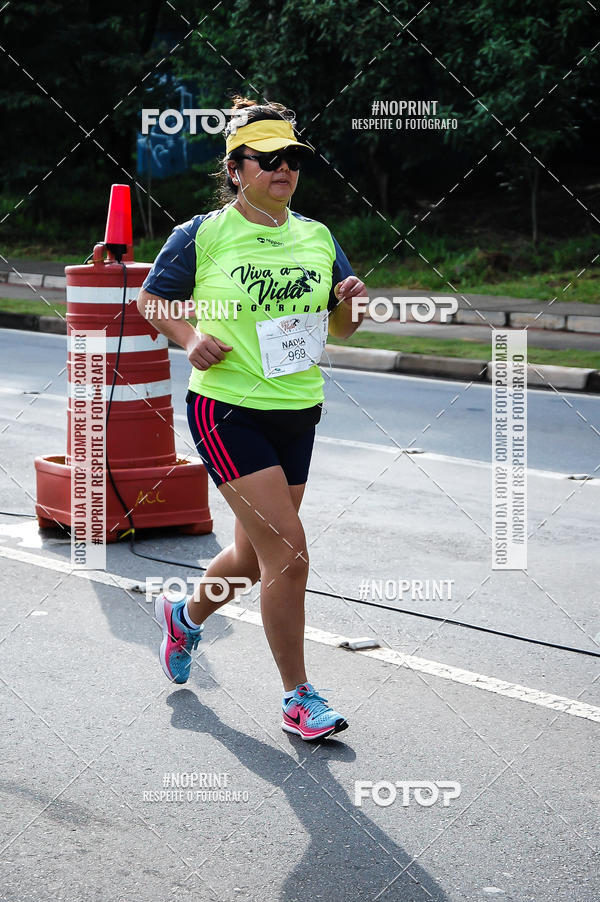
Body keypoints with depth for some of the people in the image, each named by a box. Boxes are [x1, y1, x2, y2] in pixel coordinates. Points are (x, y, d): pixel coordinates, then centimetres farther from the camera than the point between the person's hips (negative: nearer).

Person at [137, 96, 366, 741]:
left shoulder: (317, 237, 7)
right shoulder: (202, 235, -6)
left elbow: (343, 326, 13)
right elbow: (150, 300, 6)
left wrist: (350, 300, -9)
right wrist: (189, 338, -12)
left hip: (297, 414, 6)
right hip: (228, 413, -6)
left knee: (256, 554, 17)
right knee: (287, 552, -13)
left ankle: (186, 615, 48)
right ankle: (298, 699, 1)